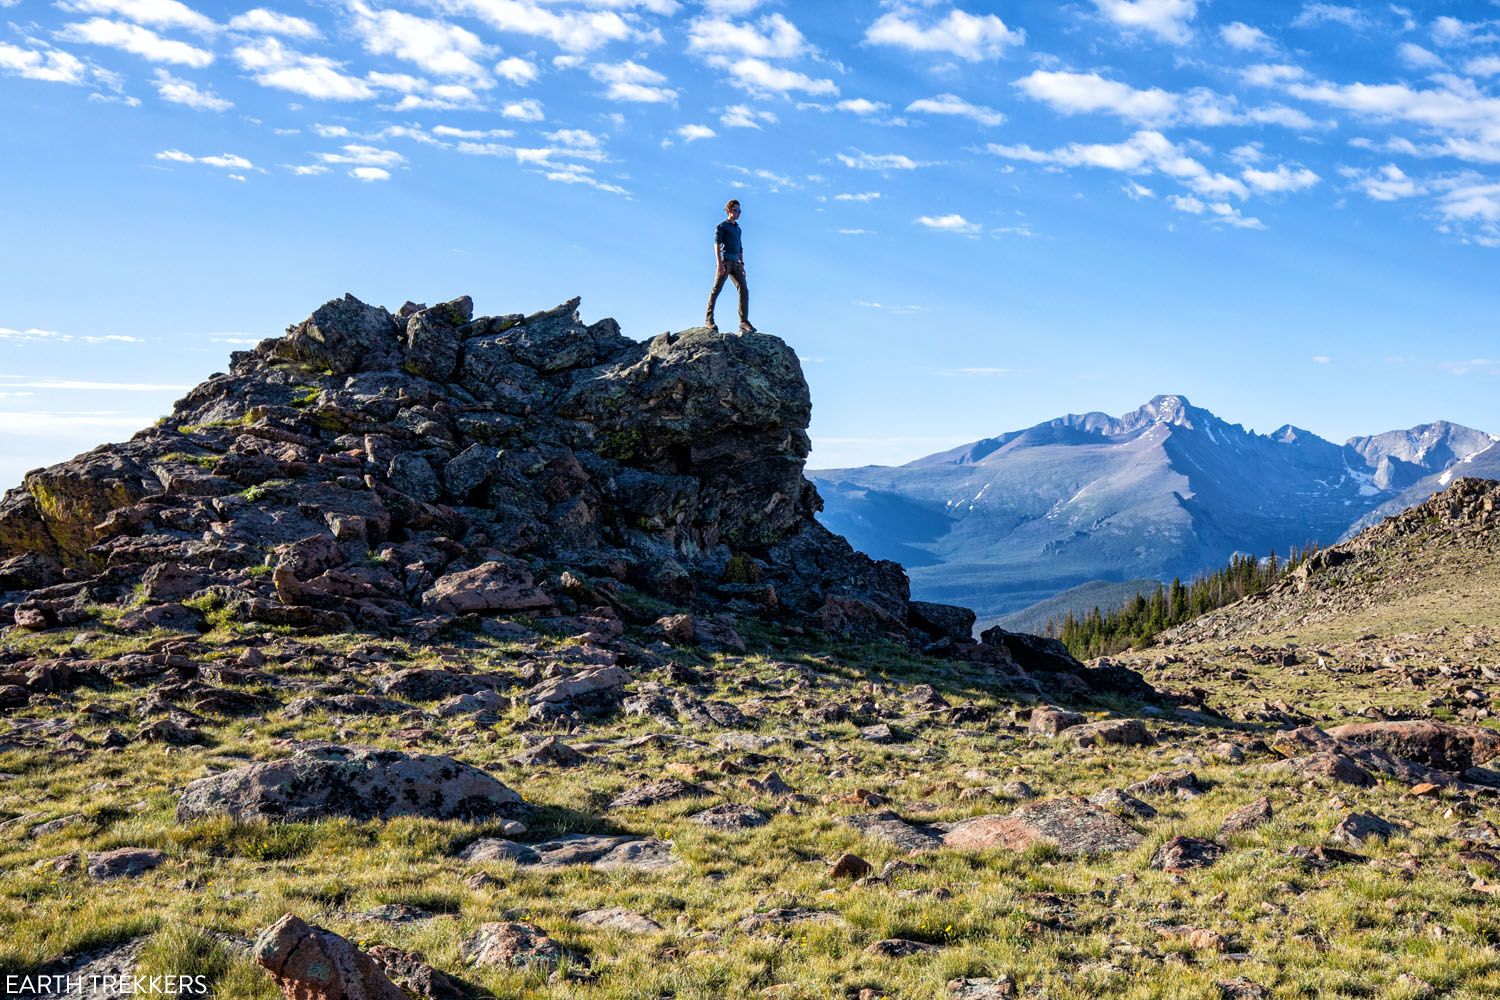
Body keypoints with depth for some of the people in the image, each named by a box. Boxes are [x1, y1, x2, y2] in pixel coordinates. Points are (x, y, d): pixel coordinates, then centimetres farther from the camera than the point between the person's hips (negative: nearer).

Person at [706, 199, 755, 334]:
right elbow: (717, 244, -6)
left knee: (744, 290, -5)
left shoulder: (738, 228, 26)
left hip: (736, 263, 7)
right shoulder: (722, 226, 4)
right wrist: (719, 263, -17)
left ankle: (744, 323, -9)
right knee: (716, 290, -8)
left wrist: (742, 264, 19)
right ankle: (708, 319, -2)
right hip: (725, 260, -7)